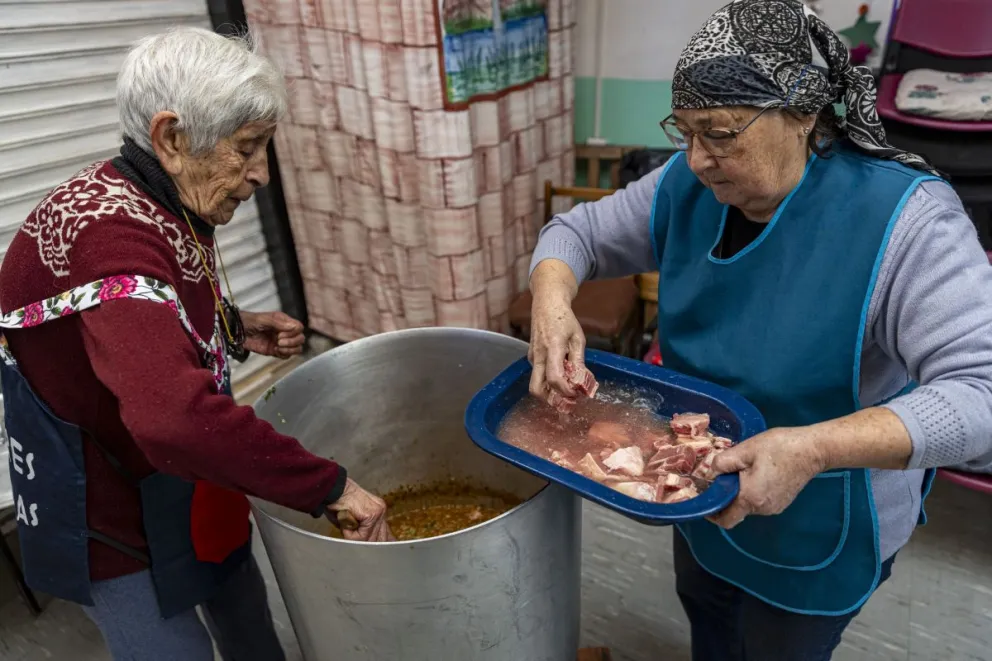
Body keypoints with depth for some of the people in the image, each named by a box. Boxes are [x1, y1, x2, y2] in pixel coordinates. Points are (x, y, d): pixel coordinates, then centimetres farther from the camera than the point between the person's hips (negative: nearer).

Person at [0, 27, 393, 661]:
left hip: (182, 482, 9)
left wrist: (234, 327, -2)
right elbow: (177, 417, -48)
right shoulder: (109, 234, -34)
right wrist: (331, 486, -40)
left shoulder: (163, 206, -2)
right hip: (114, 507, -9)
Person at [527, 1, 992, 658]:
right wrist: (553, 299, -28)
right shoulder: (688, 186, -13)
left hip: (817, 535, -4)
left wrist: (813, 449, -48)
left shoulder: (905, 219, -30)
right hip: (702, 493, 5)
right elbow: (577, 231, -6)